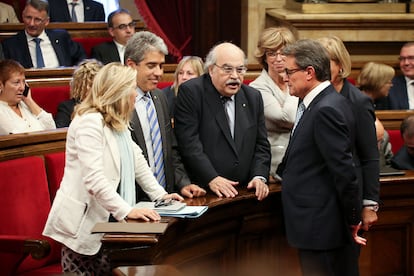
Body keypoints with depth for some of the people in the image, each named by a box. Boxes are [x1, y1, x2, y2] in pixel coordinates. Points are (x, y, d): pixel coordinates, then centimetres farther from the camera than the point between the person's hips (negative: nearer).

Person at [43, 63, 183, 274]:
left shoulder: (117, 123, 14)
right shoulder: (90, 122, -17)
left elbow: (136, 160, 18)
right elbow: (94, 179, -25)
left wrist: (160, 194, 10)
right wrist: (127, 210, -28)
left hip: (103, 221, 9)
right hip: (82, 223, -9)